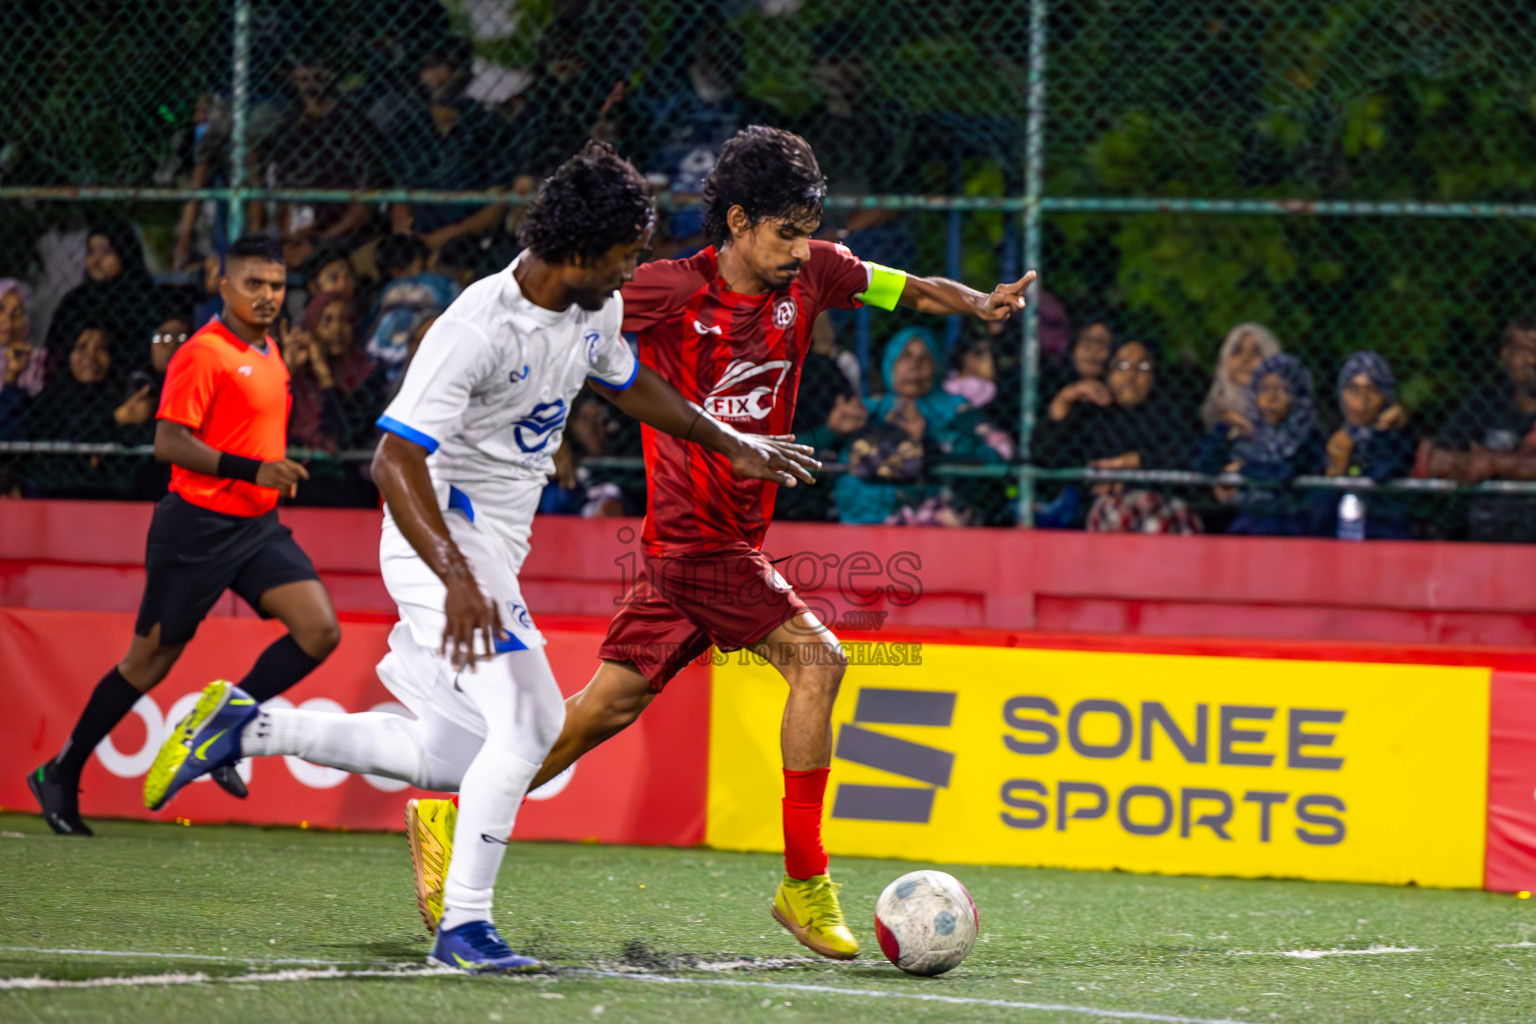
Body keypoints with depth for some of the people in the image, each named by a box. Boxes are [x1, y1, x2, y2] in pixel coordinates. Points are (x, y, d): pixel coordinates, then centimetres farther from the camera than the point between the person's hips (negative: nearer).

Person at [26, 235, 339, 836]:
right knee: (151, 659, 1)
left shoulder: (268, 354, 13)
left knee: (319, 630, -10)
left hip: (257, 527, 7)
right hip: (197, 527, -7)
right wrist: (252, 469, -25)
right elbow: (168, 443, -20)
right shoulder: (203, 353, -14)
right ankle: (61, 775, 15)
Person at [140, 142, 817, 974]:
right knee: (526, 723, -18)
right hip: (443, 536, -9)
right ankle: (464, 925, -8)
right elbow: (394, 461, -27)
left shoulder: (596, 310, 2)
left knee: (453, 760, 12)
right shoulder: (479, 329, -25)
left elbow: (625, 383, 26)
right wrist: (457, 581, -36)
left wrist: (729, 443, 30)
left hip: (496, 544, 9)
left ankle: (248, 728, 21)